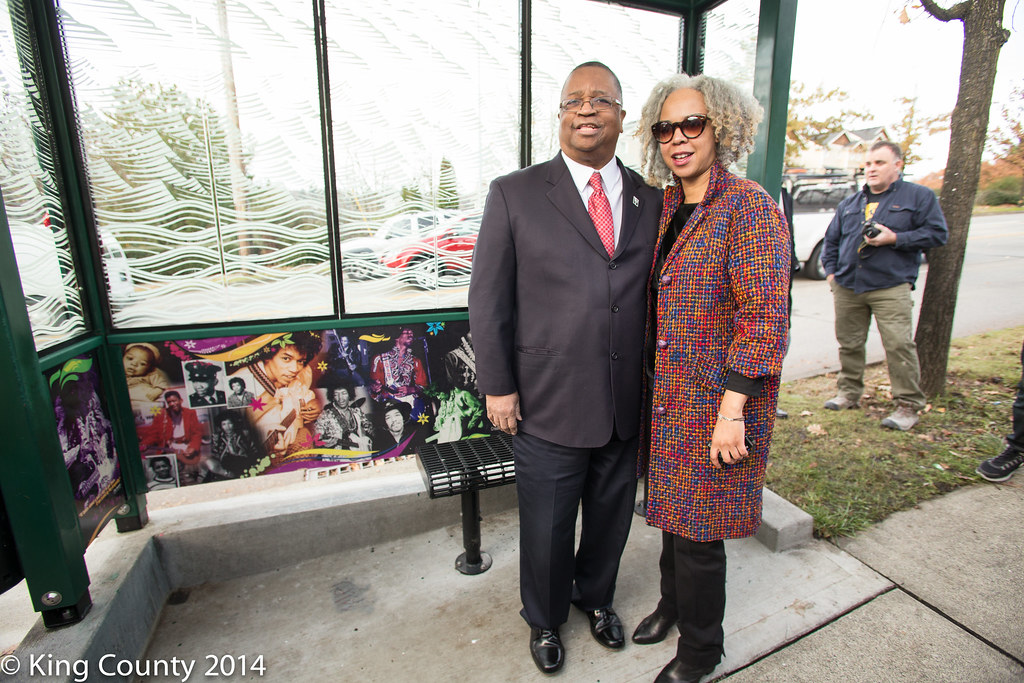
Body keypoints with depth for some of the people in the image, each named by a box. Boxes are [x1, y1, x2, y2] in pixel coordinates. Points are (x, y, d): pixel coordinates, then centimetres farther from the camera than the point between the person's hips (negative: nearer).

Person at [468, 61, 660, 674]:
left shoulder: (651, 200, 5)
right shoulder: (515, 194, -4)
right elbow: (488, 301, -5)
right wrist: (498, 387, -7)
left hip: (628, 407, 4)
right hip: (549, 406, -3)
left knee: (612, 516, 22)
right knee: (547, 527, 16)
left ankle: (596, 596, 53)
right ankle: (545, 618, 47)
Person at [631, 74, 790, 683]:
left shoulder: (749, 207, -13)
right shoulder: (666, 206, 9)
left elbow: (764, 316, -18)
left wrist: (733, 410, -21)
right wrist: (649, 379, 13)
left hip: (717, 402, -6)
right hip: (668, 395, 7)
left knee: (697, 529, 9)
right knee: (673, 511, 22)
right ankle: (673, 605, 49)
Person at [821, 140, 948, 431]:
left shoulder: (919, 196, 7)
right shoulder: (850, 202, 19)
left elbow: (937, 233, 1)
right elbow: (831, 239, 24)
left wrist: (894, 238, -12)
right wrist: (830, 270, 11)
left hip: (891, 288, -4)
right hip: (846, 287, 4)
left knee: (899, 345, -9)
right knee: (849, 343, 9)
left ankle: (909, 405, 2)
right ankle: (849, 393, 23)